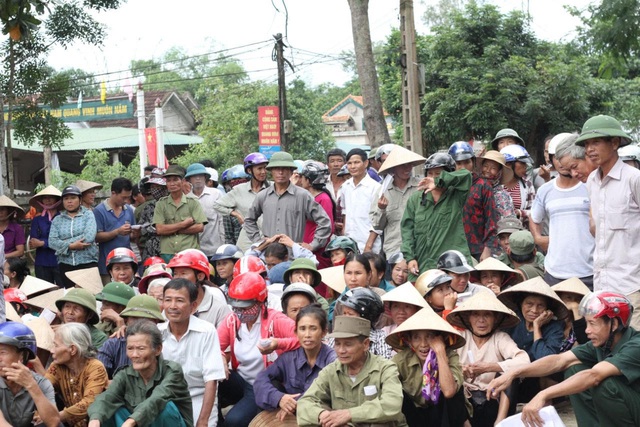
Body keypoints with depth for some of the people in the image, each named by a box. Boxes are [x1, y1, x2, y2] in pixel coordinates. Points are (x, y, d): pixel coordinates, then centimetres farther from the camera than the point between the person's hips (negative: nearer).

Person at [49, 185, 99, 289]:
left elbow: (89, 237, -11)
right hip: (65, 264, 2)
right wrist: (71, 246, -15)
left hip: (88, 262, -2)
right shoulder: (57, 220, 12)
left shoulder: (88, 215, 5)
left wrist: (64, 245, -7)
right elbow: (52, 242, -1)